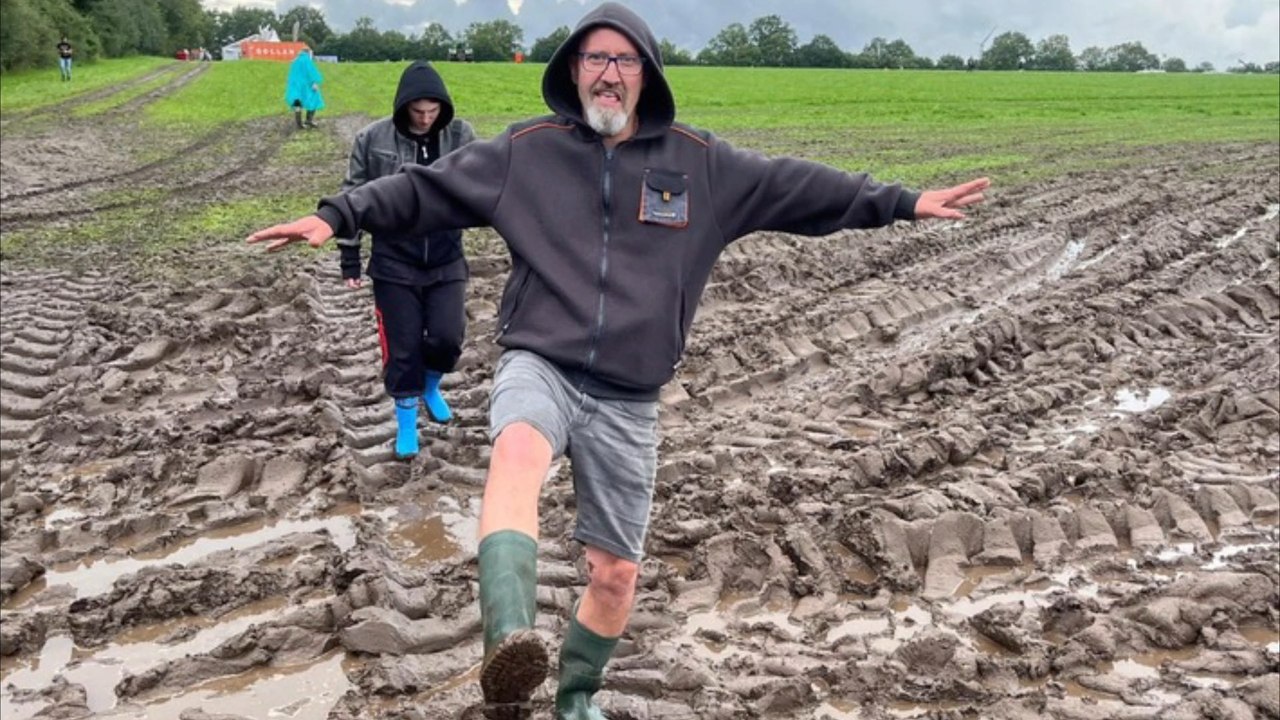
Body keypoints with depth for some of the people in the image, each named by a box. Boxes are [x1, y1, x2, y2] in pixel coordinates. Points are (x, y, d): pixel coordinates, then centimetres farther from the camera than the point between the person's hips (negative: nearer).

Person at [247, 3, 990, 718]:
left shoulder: (700, 161, 3)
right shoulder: (525, 149, 1)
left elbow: (798, 186, 8)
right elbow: (424, 188, 3)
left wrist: (903, 203, 9)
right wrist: (339, 215, -6)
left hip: (627, 399, 2)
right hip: (539, 365, -2)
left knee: (616, 572, 9)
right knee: (519, 451, -39)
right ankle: (512, 647, -54)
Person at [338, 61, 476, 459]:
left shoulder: (460, 135, -4)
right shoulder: (373, 139, -8)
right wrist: (350, 255, 2)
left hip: (446, 261, 1)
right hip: (394, 263, -1)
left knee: (448, 336, -3)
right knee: (402, 346, 4)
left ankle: (431, 387, 31)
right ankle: (406, 421, 23)